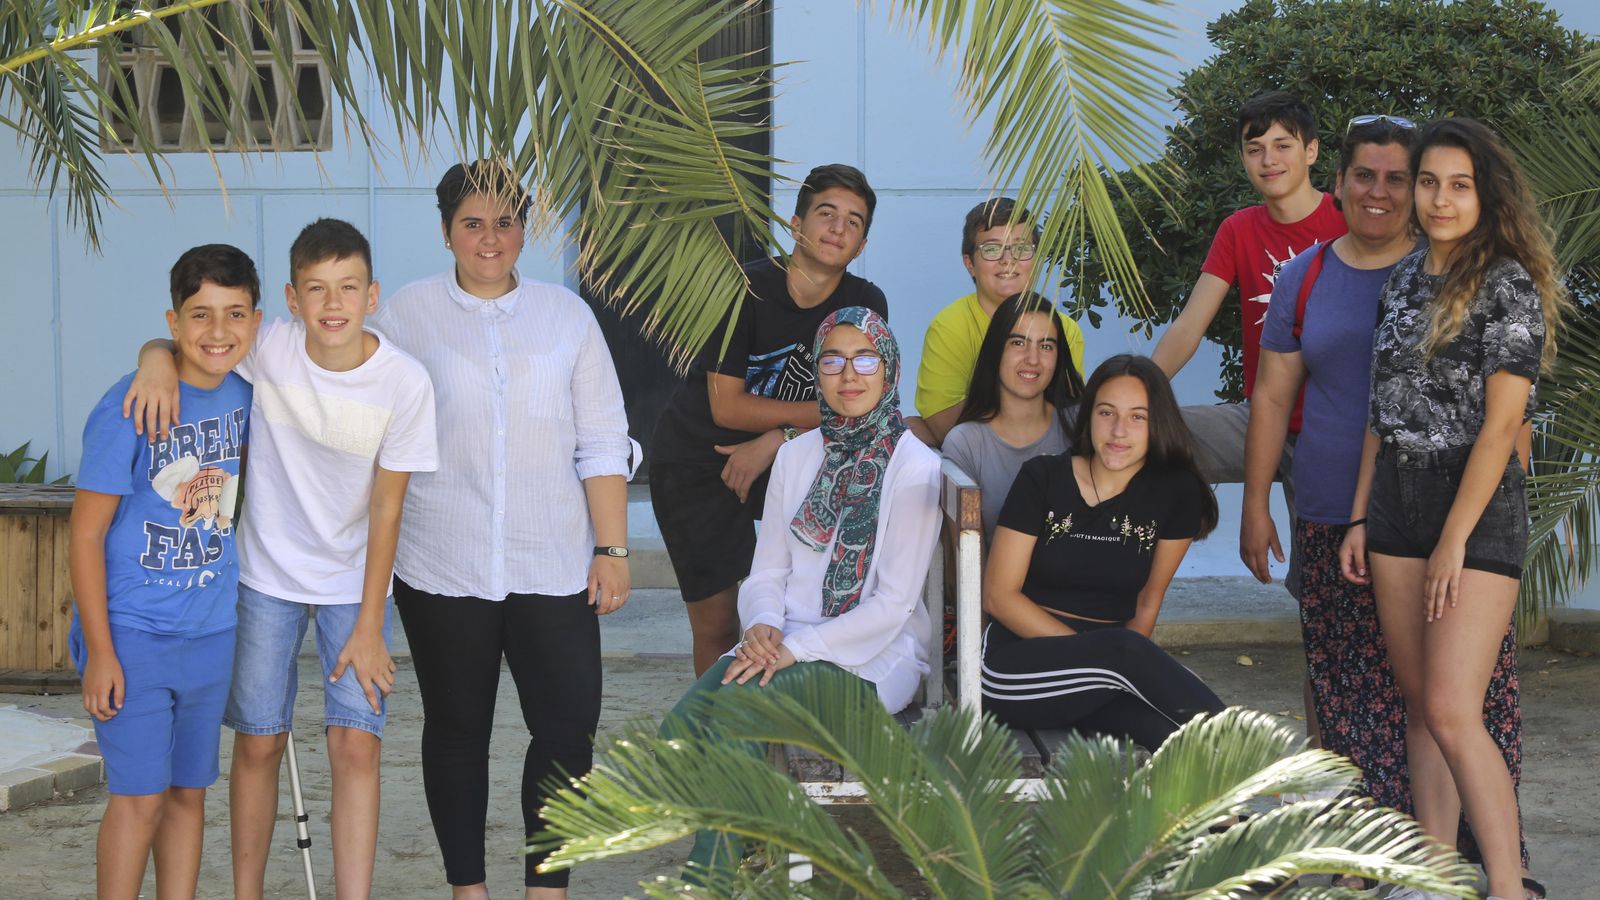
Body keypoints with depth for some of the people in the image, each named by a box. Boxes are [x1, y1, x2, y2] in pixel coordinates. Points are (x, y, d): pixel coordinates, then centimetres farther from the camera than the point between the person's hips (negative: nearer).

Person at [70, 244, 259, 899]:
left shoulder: (244, 394, 1)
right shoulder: (130, 408, -16)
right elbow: (86, 534, -13)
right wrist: (99, 651, -14)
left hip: (212, 632, 6)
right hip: (132, 633, -6)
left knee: (189, 790, 12)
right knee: (141, 794, -6)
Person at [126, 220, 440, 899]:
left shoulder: (404, 383, -16)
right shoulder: (268, 347, -15)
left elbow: (386, 509, -11)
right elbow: (189, 344, 1)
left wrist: (368, 628, -10)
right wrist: (158, 359, -26)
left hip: (356, 581, -1)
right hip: (268, 576, 1)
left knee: (356, 742, -9)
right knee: (259, 742, 3)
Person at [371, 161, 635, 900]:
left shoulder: (567, 317, 8)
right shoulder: (407, 314, 3)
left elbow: (602, 444, 7)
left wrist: (612, 547, 2)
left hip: (553, 566, 1)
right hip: (443, 567, -1)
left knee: (569, 725, -4)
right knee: (457, 728, 7)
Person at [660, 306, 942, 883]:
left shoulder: (916, 468, -5)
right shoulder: (797, 456, 13)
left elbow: (895, 602, -10)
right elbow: (768, 571, 14)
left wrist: (797, 647, -17)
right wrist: (762, 626, -9)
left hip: (874, 658, -5)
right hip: (785, 643, 5)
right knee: (682, 726, -25)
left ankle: (710, 880, -18)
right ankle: (738, 866, -11)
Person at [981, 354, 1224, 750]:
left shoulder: (1175, 492, 4)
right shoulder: (1042, 478, -1)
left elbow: (1148, 600, 11)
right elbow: (998, 595, -3)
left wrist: (1126, 670, -7)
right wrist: (1094, 653, -13)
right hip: (1016, 663, -1)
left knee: (1164, 733, -37)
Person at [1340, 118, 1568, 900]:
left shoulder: (1509, 285, -11)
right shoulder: (1406, 279, 11)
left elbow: (1500, 424, -15)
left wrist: (1454, 541, -17)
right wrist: (1361, 519, 12)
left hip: (1477, 506, -7)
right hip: (1396, 499, 7)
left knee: (1450, 711, -13)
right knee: (1419, 701, 9)